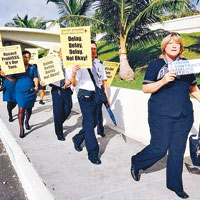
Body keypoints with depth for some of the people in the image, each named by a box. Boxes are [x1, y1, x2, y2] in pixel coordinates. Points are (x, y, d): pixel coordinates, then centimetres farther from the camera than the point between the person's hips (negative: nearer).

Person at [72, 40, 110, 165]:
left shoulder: (100, 64, 11)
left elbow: (103, 82, 16)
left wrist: (107, 97, 12)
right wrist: (73, 74, -31)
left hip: (97, 96, 6)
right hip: (85, 96, -6)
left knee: (94, 122, 13)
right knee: (89, 124, -5)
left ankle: (77, 139, 38)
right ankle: (93, 154, 5)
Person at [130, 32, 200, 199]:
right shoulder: (156, 65, -1)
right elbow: (145, 88, -6)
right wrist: (163, 81, -20)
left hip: (184, 116, 4)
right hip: (161, 115, -4)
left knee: (178, 150, 9)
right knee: (159, 148, -1)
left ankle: (175, 185, 26)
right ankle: (136, 163, 28)